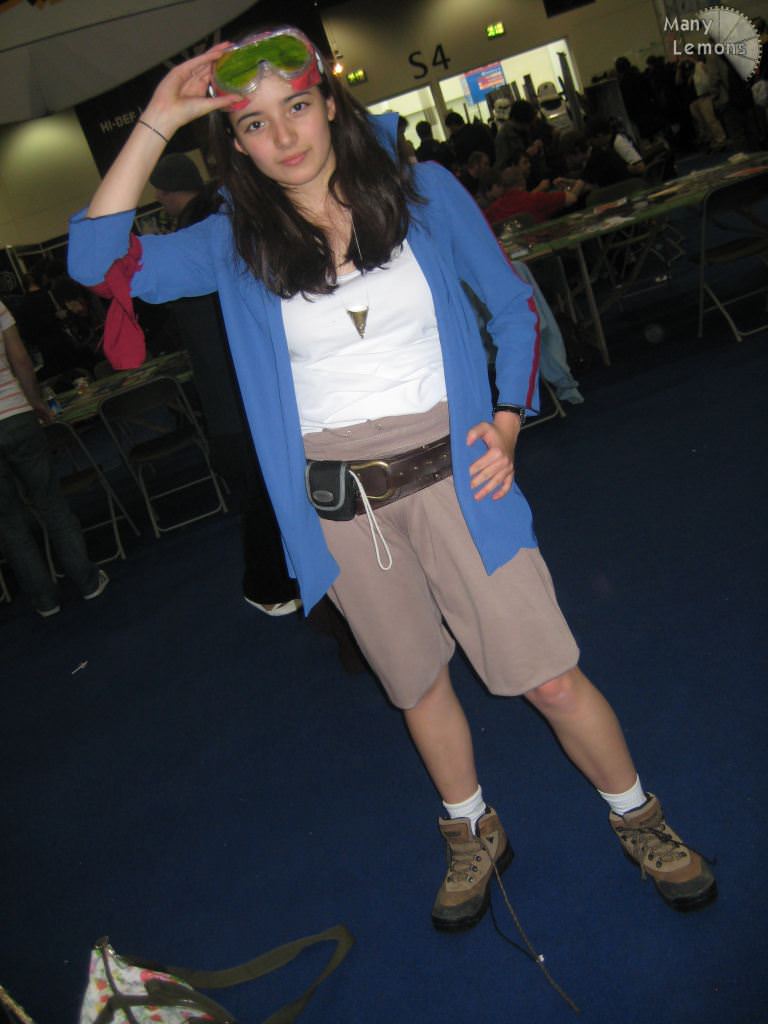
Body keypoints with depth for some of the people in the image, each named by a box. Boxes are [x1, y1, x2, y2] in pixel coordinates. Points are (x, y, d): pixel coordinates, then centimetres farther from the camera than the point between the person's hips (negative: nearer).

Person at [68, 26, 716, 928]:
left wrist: (506, 423, -8)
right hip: (338, 508, 2)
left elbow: (513, 307, 6)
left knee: (551, 679, 0)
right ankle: (473, 836, 43)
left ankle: (636, 819, 30)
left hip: (449, 476, -1)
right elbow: (96, 262, -8)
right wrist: (156, 123, -9)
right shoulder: (237, 242, 1)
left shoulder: (426, 192, 0)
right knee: (417, 686, 17)